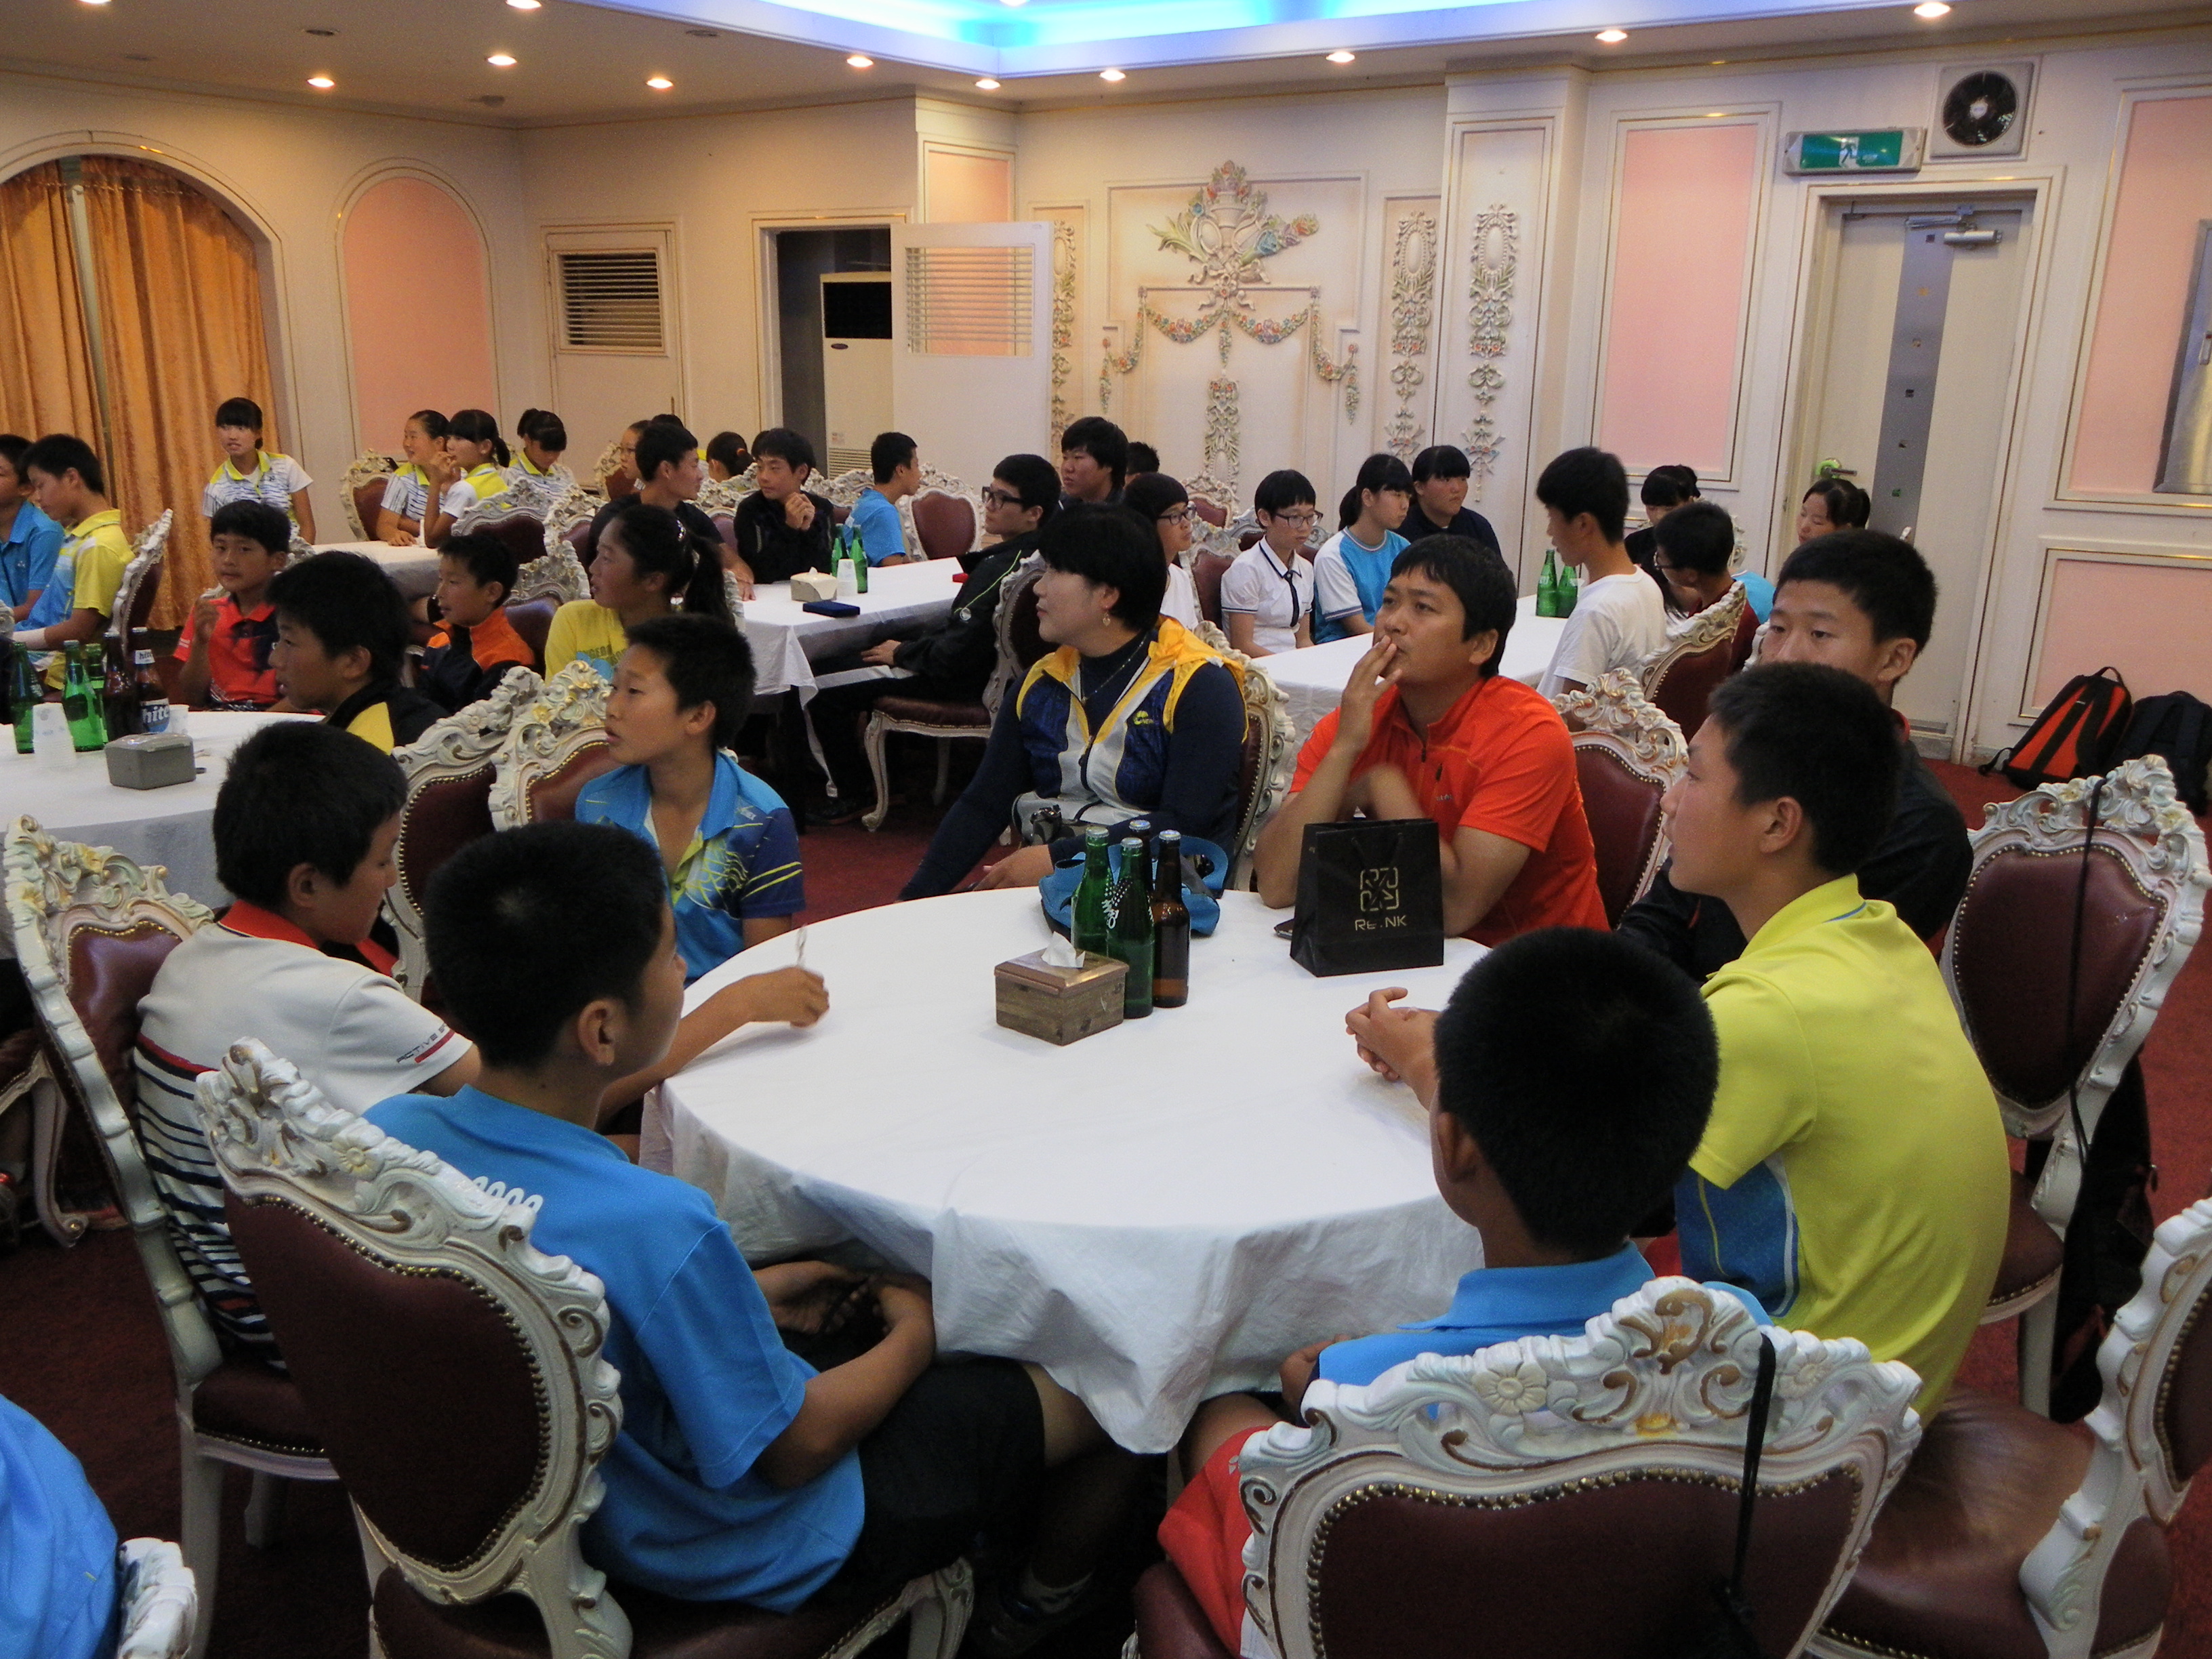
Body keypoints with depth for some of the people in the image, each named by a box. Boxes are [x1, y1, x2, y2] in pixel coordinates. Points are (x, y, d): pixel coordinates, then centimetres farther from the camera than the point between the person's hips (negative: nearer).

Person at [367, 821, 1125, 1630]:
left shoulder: (388, 1132, -15)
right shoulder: (655, 1227, -39)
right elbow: (793, 1450, -23)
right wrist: (914, 1335, -6)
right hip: (728, 1550, -7)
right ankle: (1046, 1595, 37)